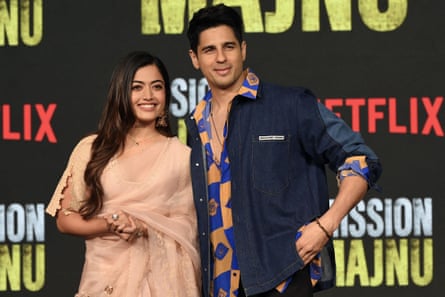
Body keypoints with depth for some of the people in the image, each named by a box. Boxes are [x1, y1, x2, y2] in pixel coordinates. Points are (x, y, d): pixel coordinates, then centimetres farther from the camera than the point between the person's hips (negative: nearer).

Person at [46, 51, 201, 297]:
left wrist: (144, 228, -16)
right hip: (104, 276, 0)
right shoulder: (91, 149, 3)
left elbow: (186, 228, 1)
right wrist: (110, 225, -13)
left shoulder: (181, 155, 2)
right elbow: (65, 220, 3)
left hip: (160, 276, 0)